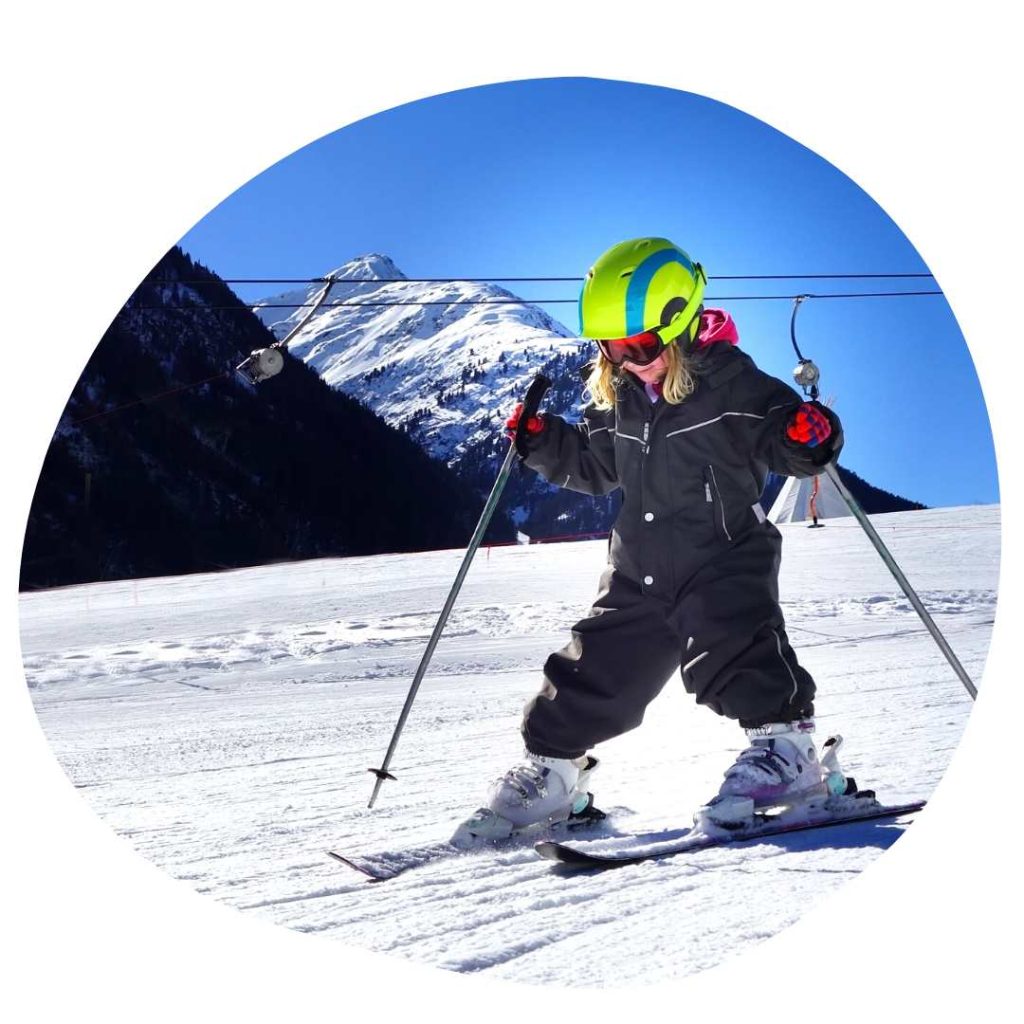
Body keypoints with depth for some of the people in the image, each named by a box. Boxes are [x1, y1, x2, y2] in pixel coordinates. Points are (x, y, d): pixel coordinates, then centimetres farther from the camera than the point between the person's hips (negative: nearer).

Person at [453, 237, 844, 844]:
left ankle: (785, 748, -14)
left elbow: (788, 440, -9)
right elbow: (593, 467, 21)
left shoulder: (731, 382, -10)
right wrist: (543, 441, 6)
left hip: (724, 558, -5)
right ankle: (551, 771, 18)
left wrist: (811, 435, -32)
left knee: (730, 647, -27)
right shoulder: (616, 397, 8)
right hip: (640, 570, 5)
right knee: (596, 669, 6)